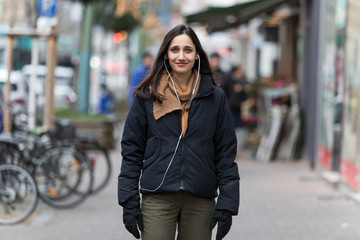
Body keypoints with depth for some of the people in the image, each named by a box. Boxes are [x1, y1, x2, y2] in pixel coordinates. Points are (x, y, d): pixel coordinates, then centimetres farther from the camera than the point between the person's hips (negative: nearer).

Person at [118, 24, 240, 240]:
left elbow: (227, 154, 6)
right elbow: (131, 151, 6)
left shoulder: (215, 97, 6)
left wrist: (227, 205, -2)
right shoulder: (147, 96, 5)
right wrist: (129, 202, -1)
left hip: (200, 201, 1)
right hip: (157, 198, -1)